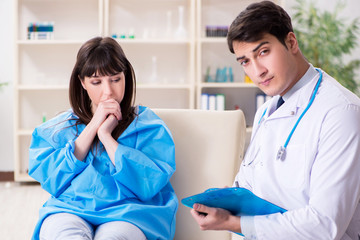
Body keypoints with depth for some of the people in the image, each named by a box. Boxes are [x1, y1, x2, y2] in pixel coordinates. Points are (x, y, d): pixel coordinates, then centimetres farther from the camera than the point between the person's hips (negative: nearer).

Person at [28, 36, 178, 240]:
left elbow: (150, 183, -4)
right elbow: (50, 180, 1)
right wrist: (92, 127, -1)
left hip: (126, 212, -1)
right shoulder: (58, 128, 18)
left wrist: (106, 135, -4)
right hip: (69, 209, 2)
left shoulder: (148, 124, 11)